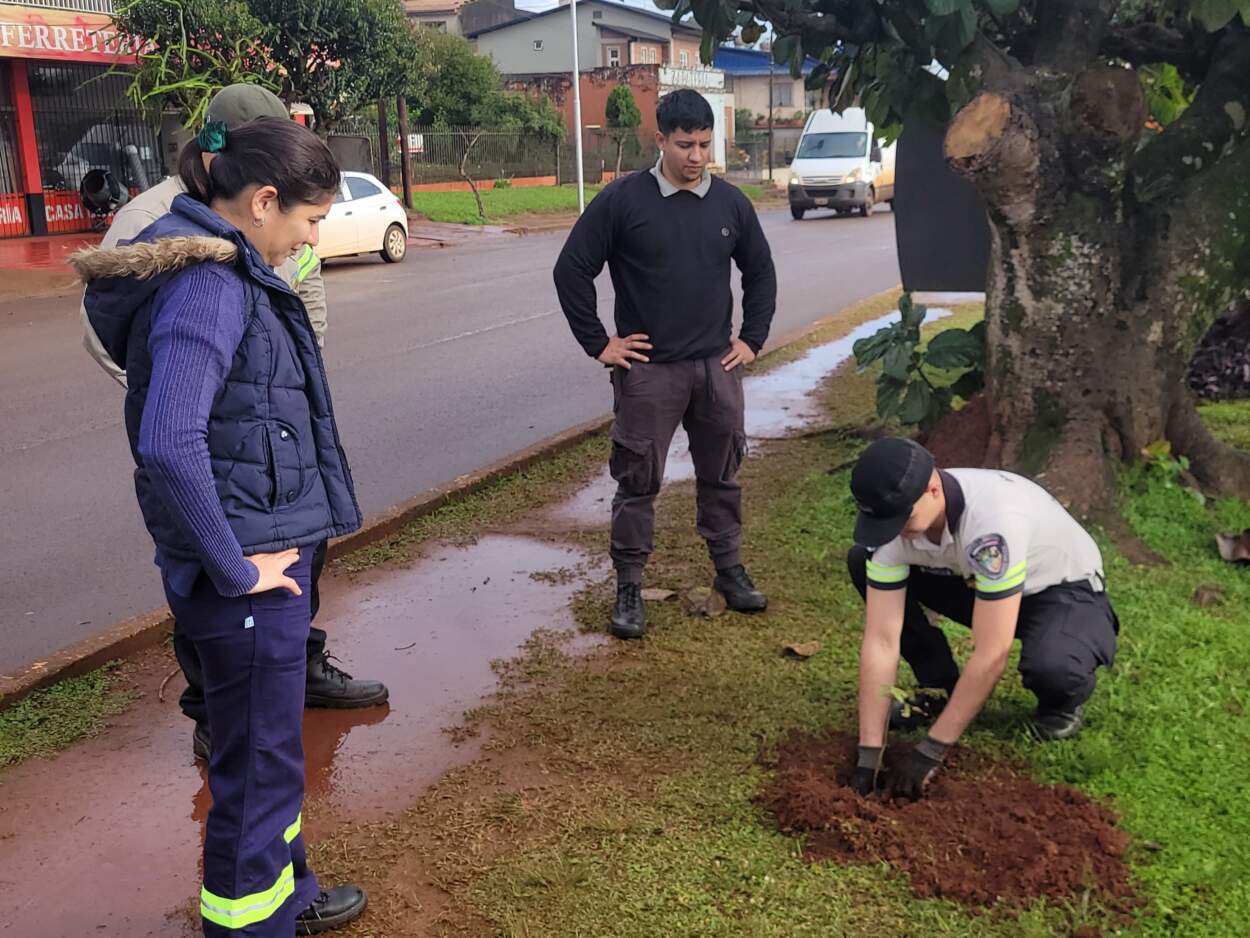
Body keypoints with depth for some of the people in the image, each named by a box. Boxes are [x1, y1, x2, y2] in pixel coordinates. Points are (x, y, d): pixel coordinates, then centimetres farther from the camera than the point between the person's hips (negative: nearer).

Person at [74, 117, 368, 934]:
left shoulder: (227, 269, 9)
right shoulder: (209, 284, -21)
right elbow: (170, 444, -32)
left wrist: (280, 540, 13)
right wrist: (234, 568, -20)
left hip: (269, 548, 10)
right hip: (249, 569, -10)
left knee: (272, 744, 24)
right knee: (258, 762, 6)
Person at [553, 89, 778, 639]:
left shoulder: (730, 203, 4)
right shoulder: (622, 201, -7)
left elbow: (760, 271, 17)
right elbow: (572, 270, -5)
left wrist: (752, 339, 10)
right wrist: (598, 343, -6)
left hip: (717, 367, 4)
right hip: (647, 370, -3)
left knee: (722, 475, 13)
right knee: (638, 481, 2)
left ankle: (730, 569, 29)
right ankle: (629, 587, 14)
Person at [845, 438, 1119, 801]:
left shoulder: (994, 519, -41)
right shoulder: (896, 517, -23)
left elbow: (990, 655, -38)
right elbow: (880, 640, -22)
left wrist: (930, 751, -33)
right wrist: (869, 756, -24)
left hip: (1065, 590, -5)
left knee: (1051, 666, -40)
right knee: (862, 562, -12)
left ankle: (1064, 699, 0)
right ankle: (939, 687, 2)